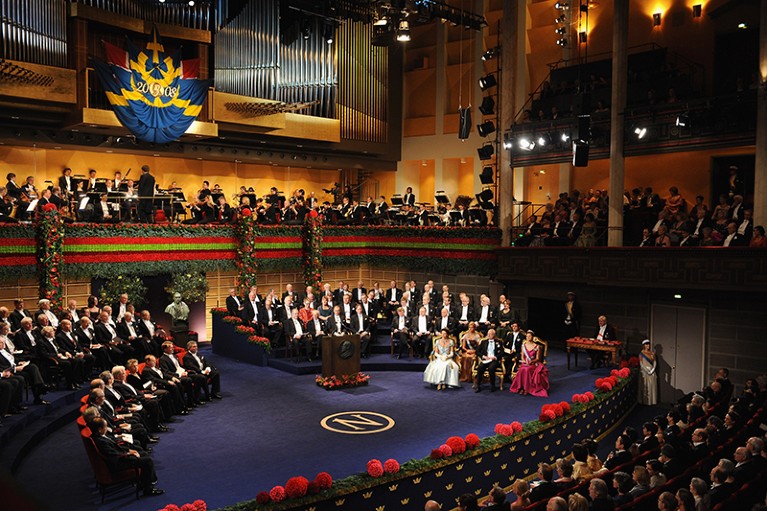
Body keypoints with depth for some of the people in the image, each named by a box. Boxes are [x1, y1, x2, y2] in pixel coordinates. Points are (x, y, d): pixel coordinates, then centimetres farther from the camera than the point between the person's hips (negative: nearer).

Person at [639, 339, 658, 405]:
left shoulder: (652, 353, 10)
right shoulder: (641, 353, -2)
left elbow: (655, 362, 4)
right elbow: (641, 364, -7)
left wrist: (652, 370, -10)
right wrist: (647, 371, -15)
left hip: (652, 372, 4)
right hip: (644, 372, -4)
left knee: (652, 386, 4)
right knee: (645, 386, -3)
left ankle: (652, 400, 10)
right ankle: (645, 401, 2)